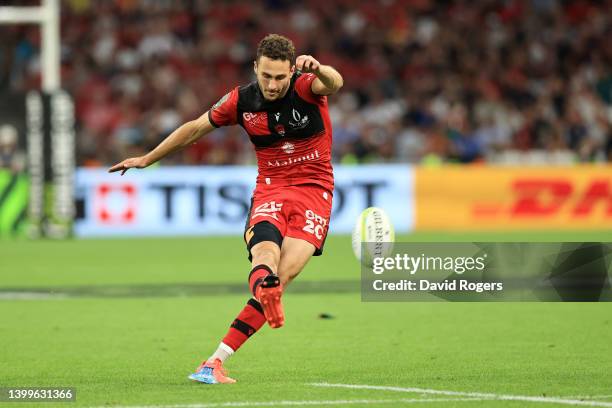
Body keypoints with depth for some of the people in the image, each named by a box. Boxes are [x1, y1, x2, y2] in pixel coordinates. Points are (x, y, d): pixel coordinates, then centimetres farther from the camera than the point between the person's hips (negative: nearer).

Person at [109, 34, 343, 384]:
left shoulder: (306, 87, -10)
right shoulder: (241, 101, -1)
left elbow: (335, 83, -34)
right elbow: (195, 129, 15)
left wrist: (318, 69, -59)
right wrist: (147, 159, 22)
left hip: (314, 189, -2)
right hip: (270, 188, 2)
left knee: (282, 276, -19)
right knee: (266, 254, -32)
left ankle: (217, 359, -18)